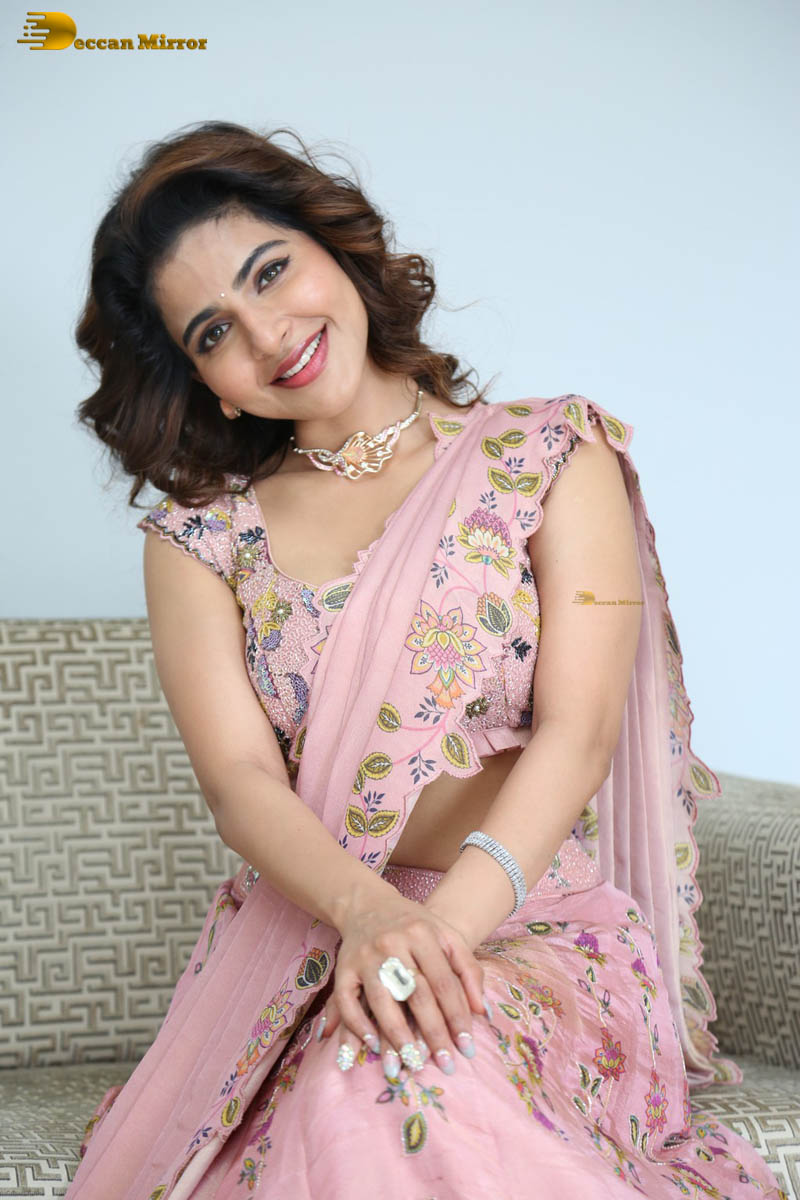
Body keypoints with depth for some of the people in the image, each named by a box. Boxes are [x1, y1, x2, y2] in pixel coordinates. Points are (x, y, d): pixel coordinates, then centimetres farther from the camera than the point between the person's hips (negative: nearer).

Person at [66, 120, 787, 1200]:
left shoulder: (551, 459, 6)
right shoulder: (198, 540, 10)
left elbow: (577, 733, -6)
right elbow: (241, 778, -4)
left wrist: (448, 919, -25)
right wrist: (367, 911, -27)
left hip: (532, 927, 0)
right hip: (298, 940, 1)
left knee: (401, 1092, -34)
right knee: (357, 1089, -34)